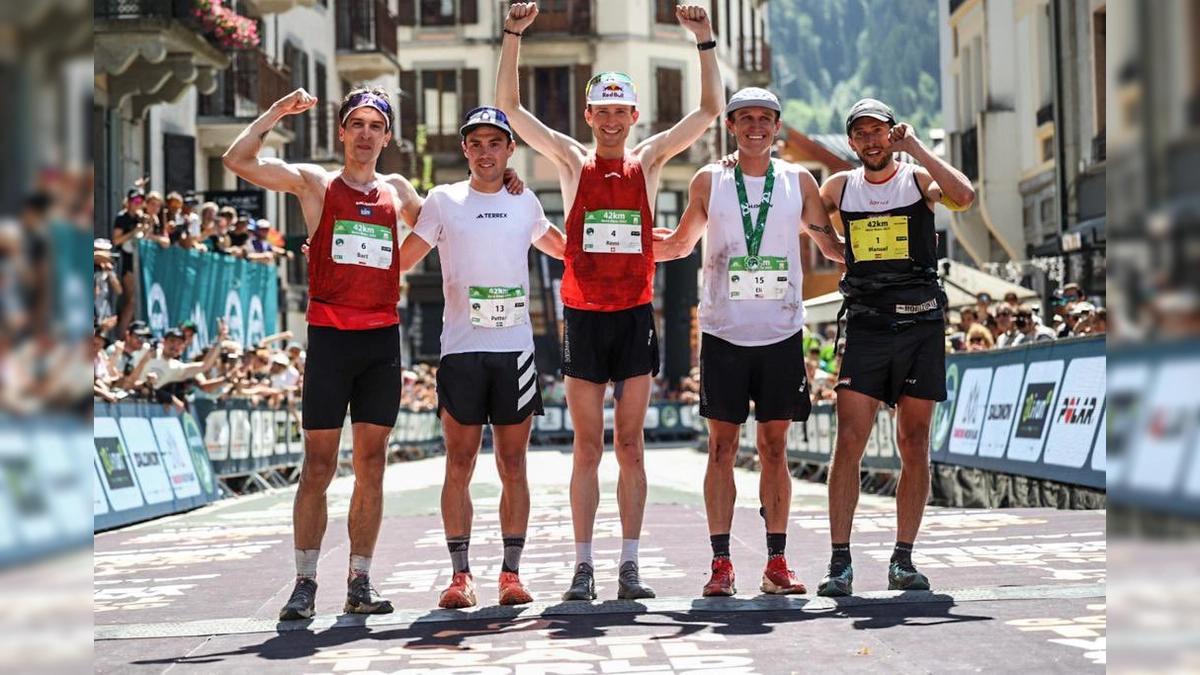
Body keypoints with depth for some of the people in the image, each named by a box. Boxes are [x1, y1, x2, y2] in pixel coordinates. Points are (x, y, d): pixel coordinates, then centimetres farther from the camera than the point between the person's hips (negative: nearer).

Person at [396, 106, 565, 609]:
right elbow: (400, 259, 8)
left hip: (515, 347, 2)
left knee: (512, 465, 3)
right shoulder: (443, 201, 5)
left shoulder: (525, 204, 12)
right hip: (461, 347, -2)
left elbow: (563, 248, 30)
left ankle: (511, 573, 8)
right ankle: (460, 576, 4)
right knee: (459, 464, -1)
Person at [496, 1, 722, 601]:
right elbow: (508, 106, -1)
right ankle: (584, 567, 7)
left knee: (630, 445, 4)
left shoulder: (648, 160, 6)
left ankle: (629, 565, 6)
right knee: (587, 447, 3)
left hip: (635, 316, 1)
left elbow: (709, 109, 3)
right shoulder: (572, 161, 4)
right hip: (583, 318, -1)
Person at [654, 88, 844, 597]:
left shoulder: (799, 182, 8)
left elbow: (833, 247, 16)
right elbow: (679, 244, 17)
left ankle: (776, 562, 10)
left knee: (774, 448, 4)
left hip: (782, 334, 1)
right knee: (722, 449, 0)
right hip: (723, 333, -1)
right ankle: (721, 563, 4)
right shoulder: (709, 181, 5)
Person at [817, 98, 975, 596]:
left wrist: (914, 146, -14)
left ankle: (903, 560, 12)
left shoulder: (918, 178, 3)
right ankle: (840, 563, -6)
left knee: (914, 447, 4)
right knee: (849, 443, -9)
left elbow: (964, 196, -16)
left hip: (921, 325, -1)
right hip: (865, 326, 1)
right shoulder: (839, 187, 11)